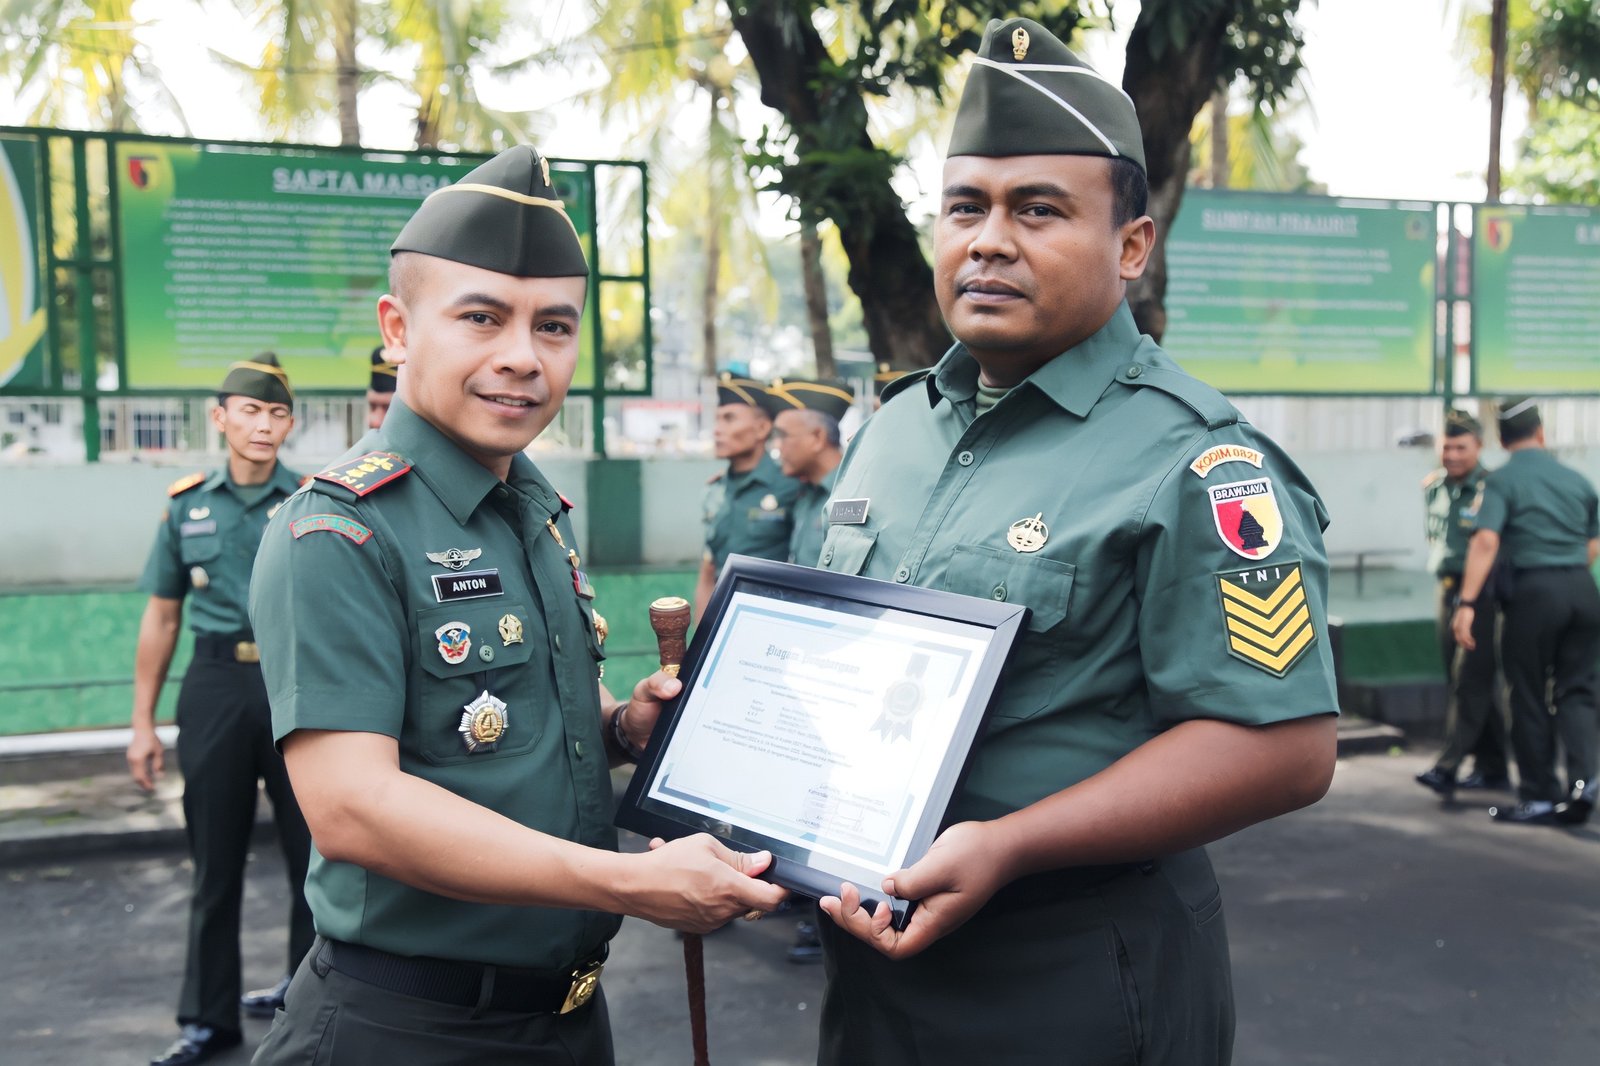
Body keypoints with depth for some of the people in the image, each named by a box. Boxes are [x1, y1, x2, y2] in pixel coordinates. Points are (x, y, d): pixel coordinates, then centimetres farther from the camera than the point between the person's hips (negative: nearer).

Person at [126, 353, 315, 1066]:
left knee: (314, 855, 7)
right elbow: (161, 617, 10)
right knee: (215, 861, 8)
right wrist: (142, 724, 8)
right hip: (215, 686, 1)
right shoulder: (187, 505, 6)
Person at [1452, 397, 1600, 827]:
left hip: (1534, 592, -4)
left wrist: (1467, 603, -20)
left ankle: (1539, 797, 13)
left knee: (1530, 698, 6)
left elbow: (1486, 540, -17)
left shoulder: (1502, 480, -3)